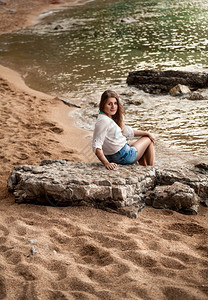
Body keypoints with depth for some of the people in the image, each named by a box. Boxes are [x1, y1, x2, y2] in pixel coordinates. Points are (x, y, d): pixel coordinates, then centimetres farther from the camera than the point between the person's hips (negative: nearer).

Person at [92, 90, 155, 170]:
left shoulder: (112, 118, 7)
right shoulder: (103, 121, -25)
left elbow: (127, 131, 18)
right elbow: (96, 146, -30)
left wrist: (146, 133, 15)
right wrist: (106, 163, -39)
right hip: (123, 156, -11)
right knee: (149, 140, 10)